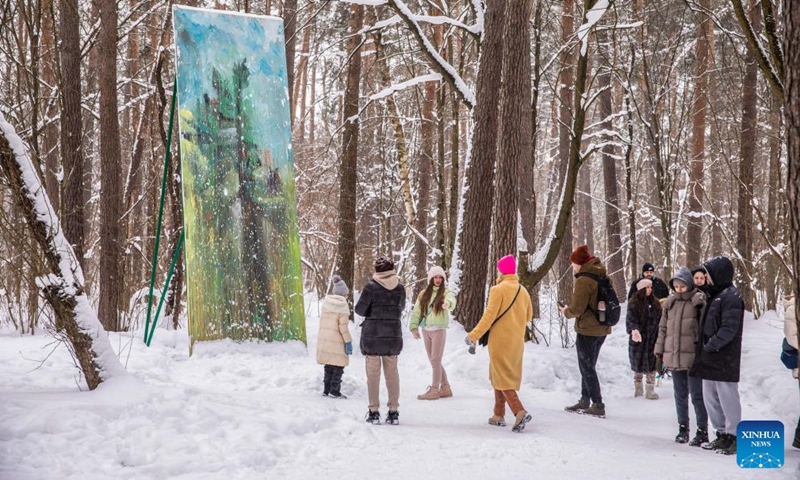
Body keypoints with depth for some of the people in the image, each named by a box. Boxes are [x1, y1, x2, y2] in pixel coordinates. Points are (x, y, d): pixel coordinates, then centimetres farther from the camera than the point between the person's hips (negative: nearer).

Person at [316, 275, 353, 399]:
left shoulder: (326, 302, 6)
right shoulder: (342, 305, -11)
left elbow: (322, 320, 11)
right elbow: (343, 326, -13)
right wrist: (348, 341, -8)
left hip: (324, 339, 6)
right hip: (337, 341, -6)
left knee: (328, 365, 16)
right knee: (339, 366, 4)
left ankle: (326, 389, 18)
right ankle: (334, 390, 2)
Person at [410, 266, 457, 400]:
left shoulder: (445, 292, -4)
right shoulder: (423, 294, 10)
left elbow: (451, 299, -28)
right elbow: (417, 311, 11)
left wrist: (448, 303, -51)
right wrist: (414, 327, 2)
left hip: (439, 330, -5)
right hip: (426, 331, 5)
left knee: (435, 361, -4)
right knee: (434, 361, 9)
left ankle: (434, 390, 2)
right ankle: (445, 388, 19)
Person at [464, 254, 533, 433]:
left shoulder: (498, 289, -12)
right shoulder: (523, 291, 6)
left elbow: (489, 316, -17)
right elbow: (528, 316, 14)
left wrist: (474, 335, -14)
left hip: (500, 341, -6)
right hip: (517, 342, 6)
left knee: (502, 378, -3)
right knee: (498, 376, 18)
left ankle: (520, 412, -20)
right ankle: (499, 415, 19)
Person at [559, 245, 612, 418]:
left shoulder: (583, 280, -19)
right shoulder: (603, 277, 7)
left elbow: (577, 309, -20)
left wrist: (566, 311, 3)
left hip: (587, 330, -8)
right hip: (602, 328, 8)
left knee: (587, 368, 1)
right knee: (588, 366, 19)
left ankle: (598, 405, 0)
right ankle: (585, 401, 25)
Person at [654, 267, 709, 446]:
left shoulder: (698, 301, -6)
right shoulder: (670, 302, 9)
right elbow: (663, 328, 13)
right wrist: (659, 351, 11)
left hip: (693, 356, -5)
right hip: (674, 356, 5)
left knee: (697, 395, 0)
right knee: (680, 394, 14)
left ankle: (702, 430, 9)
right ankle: (683, 428, 24)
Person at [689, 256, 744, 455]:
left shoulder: (731, 297, -12)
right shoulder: (715, 295, 17)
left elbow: (729, 329, -20)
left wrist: (710, 346, -17)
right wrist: (703, 348, 11)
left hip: (725, 359, -10)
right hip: (710, 359, 10)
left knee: (727, 398, -3)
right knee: (710, 398, 13)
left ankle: (733, 437, 4)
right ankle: (722, 434, 21)